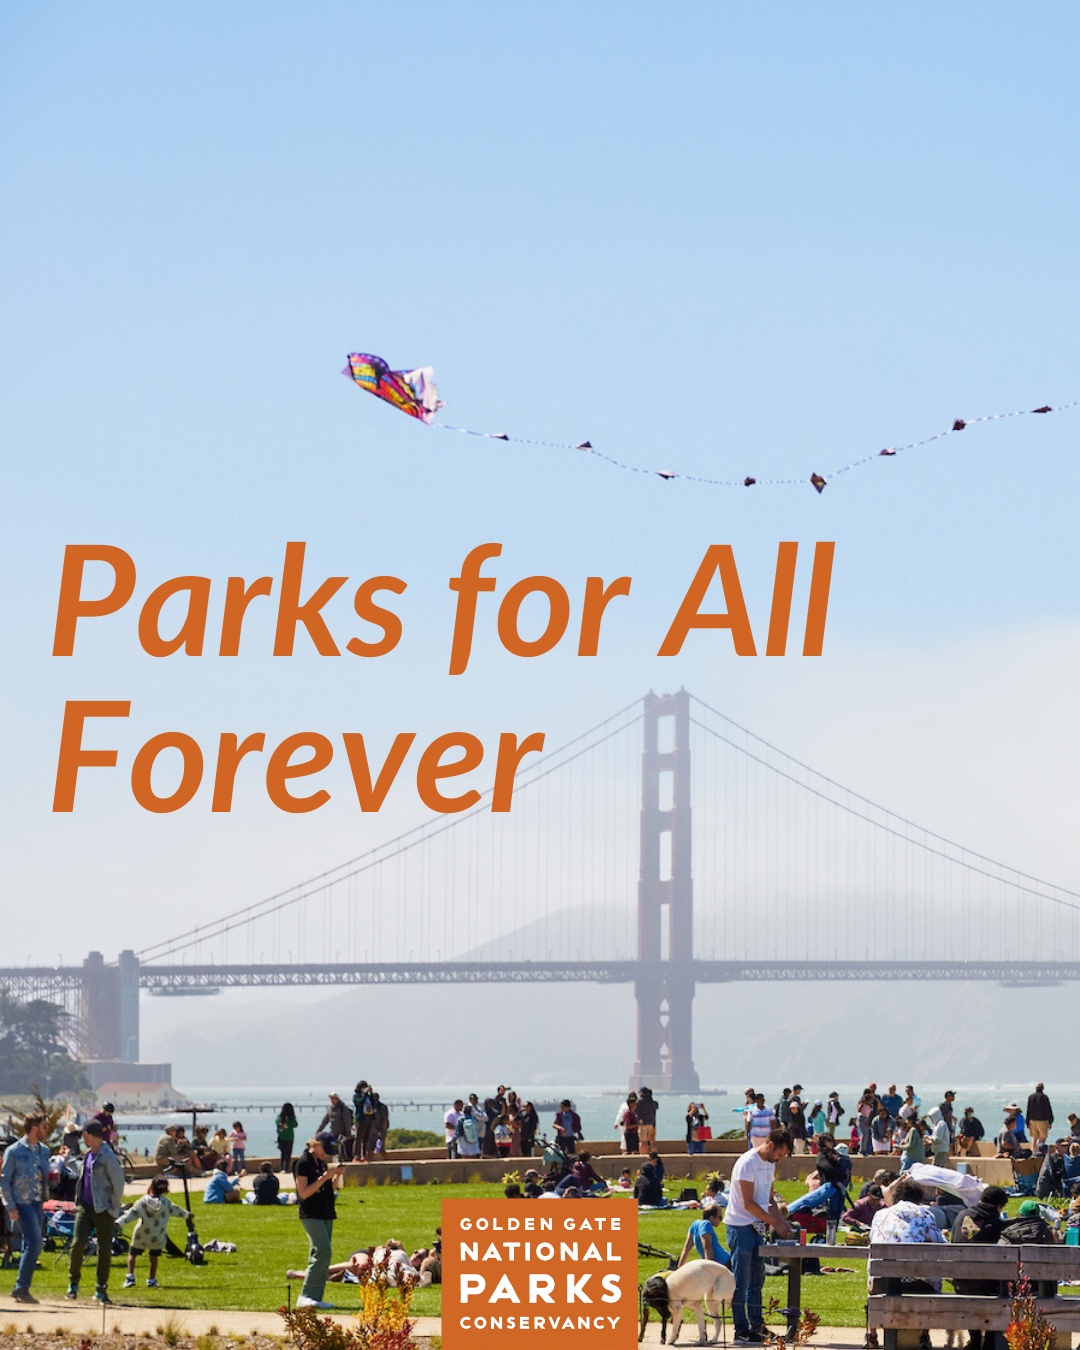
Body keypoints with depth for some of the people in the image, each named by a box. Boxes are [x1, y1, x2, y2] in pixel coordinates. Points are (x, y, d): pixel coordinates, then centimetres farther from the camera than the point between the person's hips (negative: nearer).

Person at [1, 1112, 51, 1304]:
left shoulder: (44, 1150, 14)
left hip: (38, 1204, 7)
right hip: (22, 1204, -7)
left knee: (31, 1247, 8)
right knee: (35, 1243, -18)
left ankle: (21, 1290, 15)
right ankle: (21, 1287, -12)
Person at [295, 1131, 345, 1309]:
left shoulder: (322, 1163, 15)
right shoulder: (303, 1163, -10)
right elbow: (303, 1193, -15)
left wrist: (336, 1176, 5)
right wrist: (324, 1178, -18)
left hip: (326, 1214, 9)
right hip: (311, 1215, -9)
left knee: (322, 1255, 5)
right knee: (322, 1251, -19)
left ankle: (315, 1299, 7)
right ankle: (306, 1296, -19)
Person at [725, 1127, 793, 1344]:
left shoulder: (769, 1164, 12)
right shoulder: (748, 1163, -17)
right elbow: (748, 1203, -19)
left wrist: (782, 1221, 3)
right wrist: (775, 1223, -17)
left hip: (757, 1228, 9)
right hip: (740, 1226, -9)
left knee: (756, 1280, 10)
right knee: (741, 1281, -6)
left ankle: (756, 1327, 15)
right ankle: (741, 1330, -4)